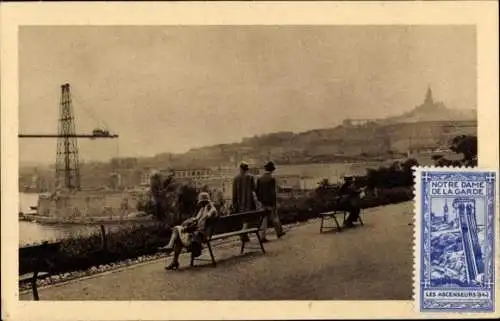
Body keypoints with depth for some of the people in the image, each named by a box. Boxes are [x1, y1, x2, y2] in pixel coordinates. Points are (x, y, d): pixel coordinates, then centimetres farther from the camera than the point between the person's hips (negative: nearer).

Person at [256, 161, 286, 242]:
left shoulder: (260, 179, 1)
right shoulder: (272, 179, -15)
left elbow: (257, 190, 7)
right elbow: (273, 193, -17)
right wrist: (274, 204, -11)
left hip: (263, 203, 5)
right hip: (270, 203, -5)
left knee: (264, 219, 7)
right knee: (275, 218, 12)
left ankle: (262, 237, 2)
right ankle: (279, 232, 28)